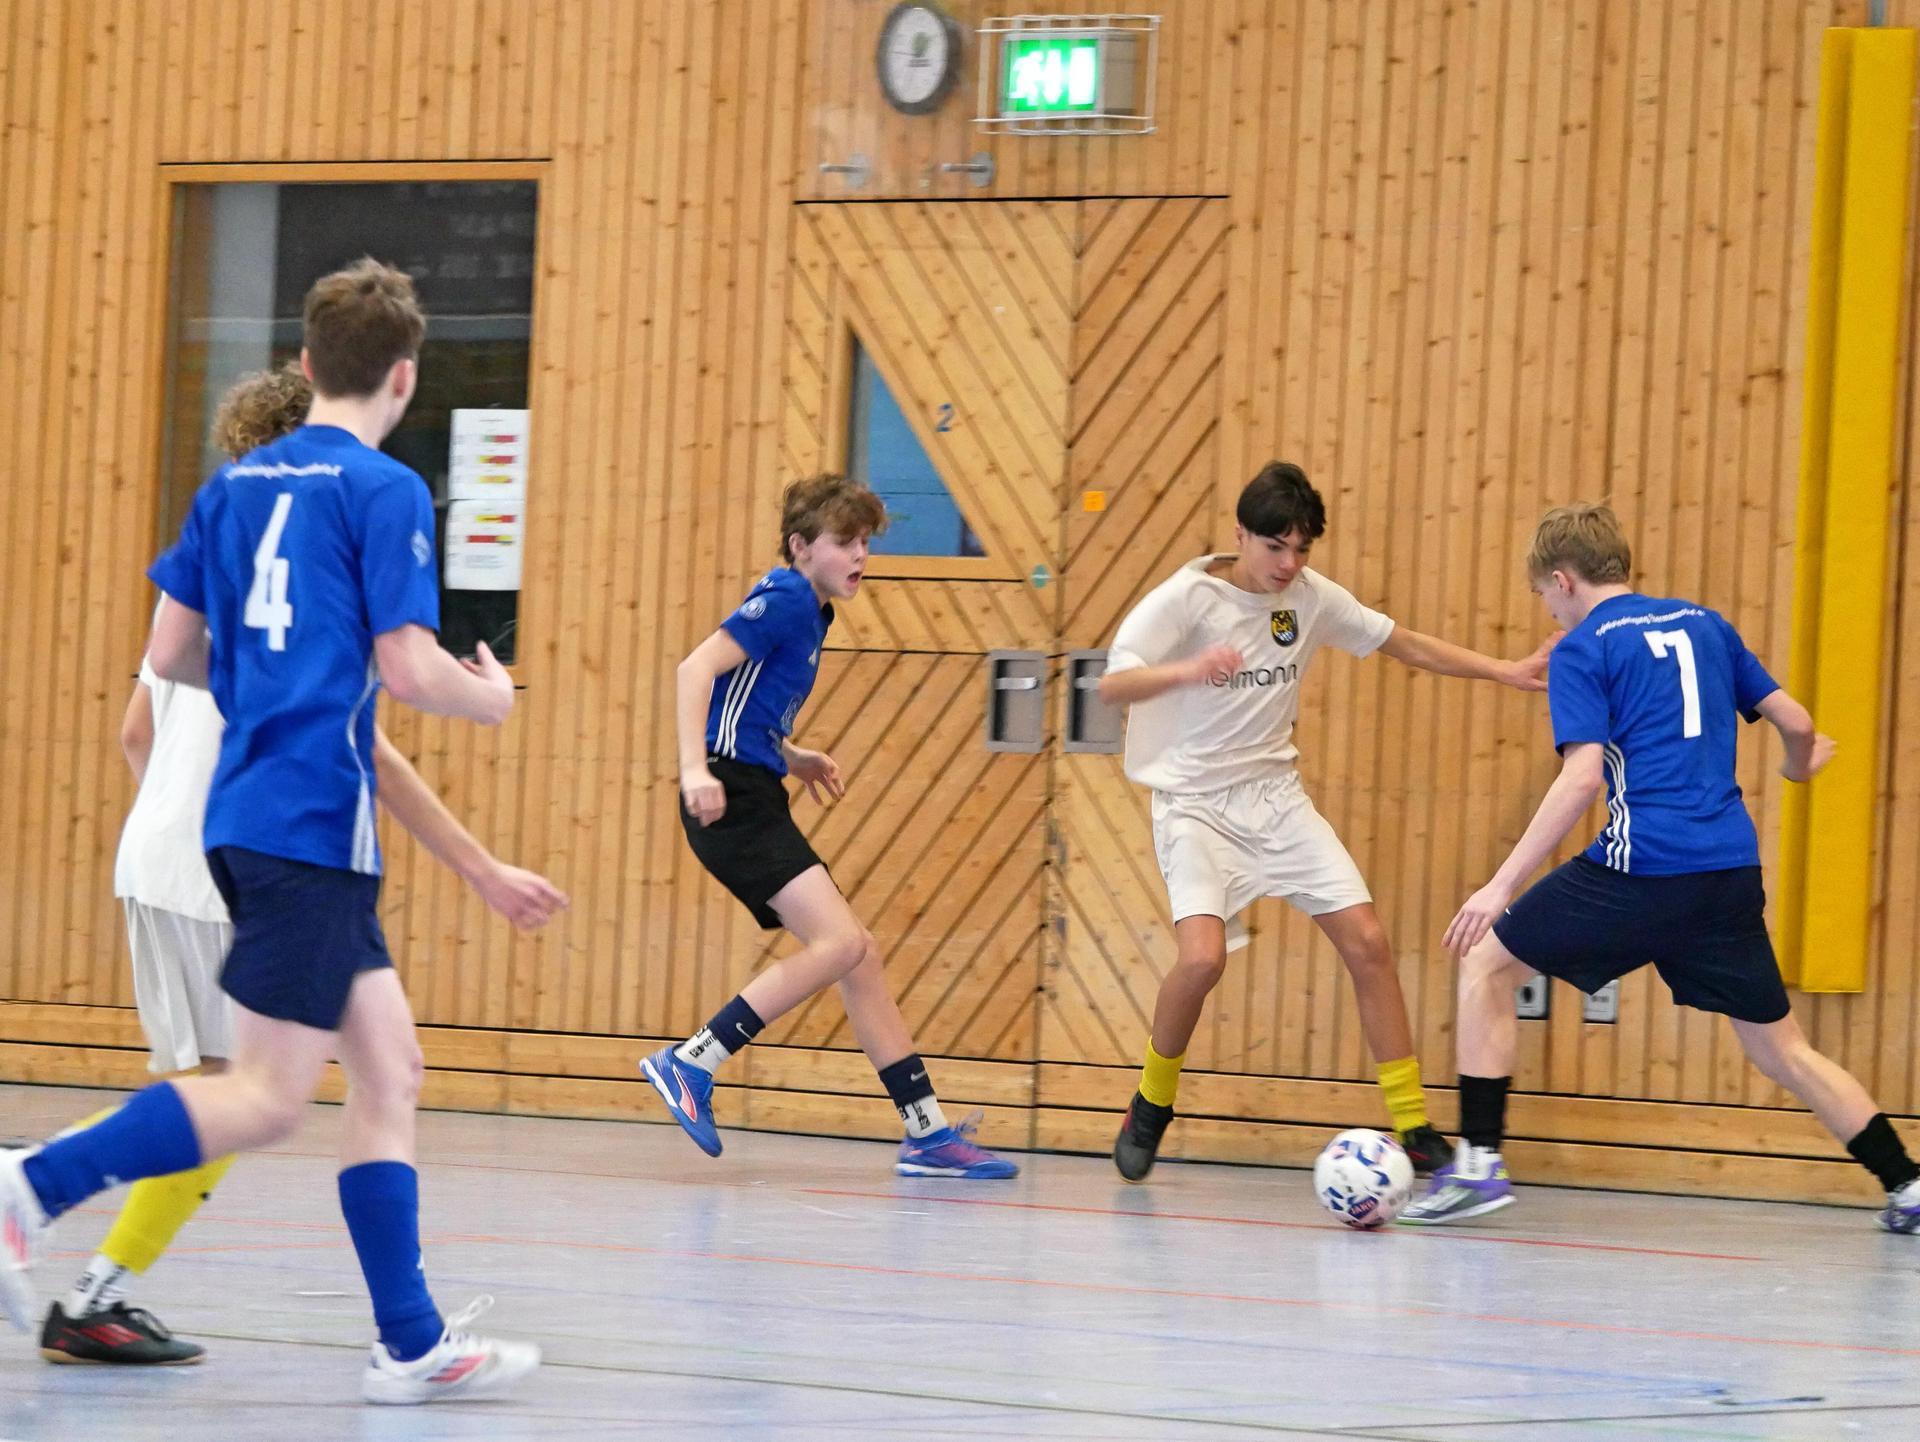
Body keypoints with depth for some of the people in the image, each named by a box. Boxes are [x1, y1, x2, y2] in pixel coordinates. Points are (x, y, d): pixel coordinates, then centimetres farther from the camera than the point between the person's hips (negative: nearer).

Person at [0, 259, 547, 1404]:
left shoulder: (236, 484, 13)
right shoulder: (385, 491, -8)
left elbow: (171, 652, 13)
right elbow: (409, 671, -14)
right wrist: (491, 699, 7)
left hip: (247, 816, 8)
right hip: (315, 822, -8)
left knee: (389, 1068, 10)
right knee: (269, 1097, -8)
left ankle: (413, 1342, 8)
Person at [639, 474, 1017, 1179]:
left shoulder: (809, 612, 21)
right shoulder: (785, 600, -9)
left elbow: (742, 706, 29)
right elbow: (696, 669, -19)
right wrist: (695, 768, -28)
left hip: (755, 803, 10)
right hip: (731, 796, -10)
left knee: (858, 956, 7)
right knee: (840, 942, -20)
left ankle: (928, 1132, 8)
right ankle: (690, 1063, -17)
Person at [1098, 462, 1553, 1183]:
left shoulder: (1311, 597, -1)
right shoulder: (1186, 598, -14)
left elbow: (1404, 644, 11)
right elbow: (1112, 686, -24)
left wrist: (1505, 670, 4)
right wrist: (1186, 672, -43)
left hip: (1275, 795, 5)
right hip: (1195, 804, -5)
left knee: (1367, 942, -7)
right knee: (1202, 957, -25)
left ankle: (1415, 1130, 0)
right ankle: (1151, 1106, 3)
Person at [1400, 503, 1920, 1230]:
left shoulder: (1583, 650, 0)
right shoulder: (1703, 624, 17)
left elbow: (1582, 775, -12)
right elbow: (1794, 722, 18)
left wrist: (1503, 884, -12)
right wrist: (1799, 764, 43)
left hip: (1642, 866, -6)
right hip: (1731, 871, 6)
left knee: (1487, 961, 9)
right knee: (1780, 1049, 16)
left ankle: (1479, 1161, 1)